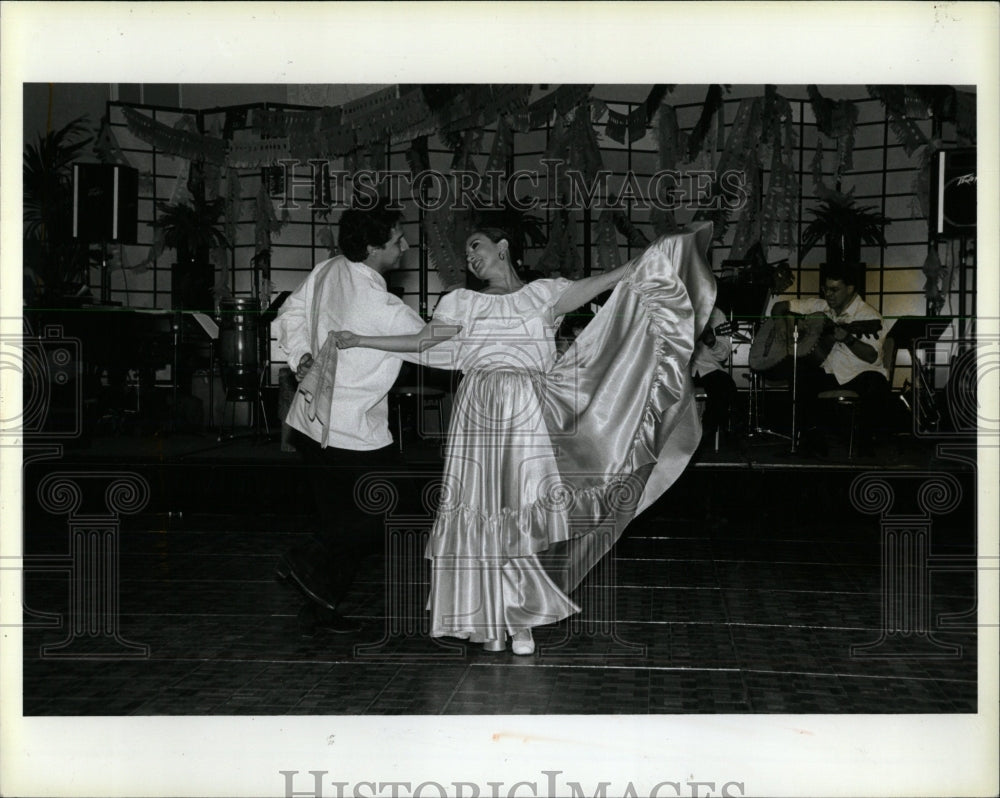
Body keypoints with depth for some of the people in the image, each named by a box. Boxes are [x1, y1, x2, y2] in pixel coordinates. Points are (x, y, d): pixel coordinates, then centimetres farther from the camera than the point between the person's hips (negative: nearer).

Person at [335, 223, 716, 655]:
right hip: (479, 411, 1)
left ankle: (519, 619, 6)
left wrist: (650, 256, -10)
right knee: (481, 510, -1)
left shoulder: (543, 293, 9)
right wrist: (360, 340, 8)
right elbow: (420, 341, 12)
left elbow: (595, 284, -1)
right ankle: (489, 616, 9)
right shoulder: (463, 302, 14)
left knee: (523, 510, -3)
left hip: (527, 414, -1)